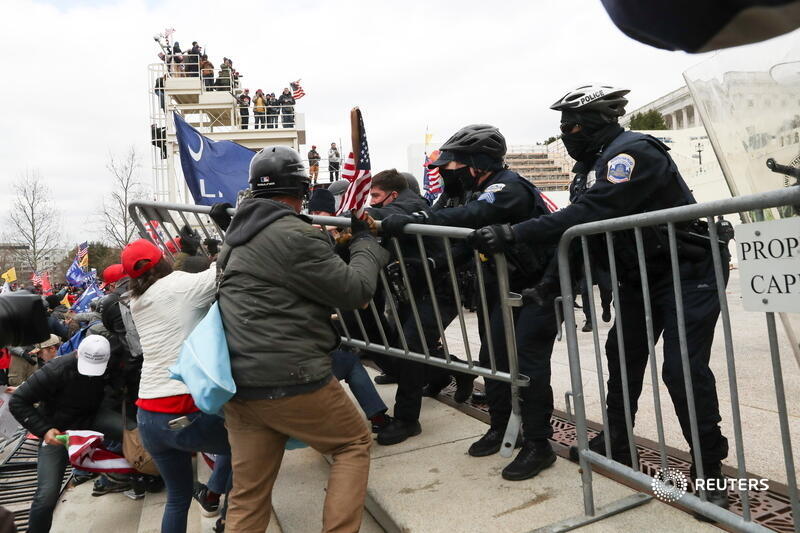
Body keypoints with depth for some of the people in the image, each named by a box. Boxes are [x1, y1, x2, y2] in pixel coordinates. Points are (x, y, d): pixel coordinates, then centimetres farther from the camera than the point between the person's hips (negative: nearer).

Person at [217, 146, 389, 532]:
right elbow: (355, 291, -9)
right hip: (291, 381, -8)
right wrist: (365, 240, 7)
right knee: (354, 443, 15)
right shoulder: (297, 236, -14)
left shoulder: (236, 235, 13)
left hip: (238, 384, 8)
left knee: (247, 494, 14)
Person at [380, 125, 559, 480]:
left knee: (528, 360, -12)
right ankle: (501, 427, 24)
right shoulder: (481, 191, 6)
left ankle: (538, 444, 0)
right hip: (507, 287, 9)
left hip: (541, 284, -9)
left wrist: (411, 221, -46)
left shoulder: (508, 187, -22)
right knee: (492, 357, 8)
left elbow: (469, 218, -41)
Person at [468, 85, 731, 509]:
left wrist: (512, 234, -38)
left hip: (689, 271, -10)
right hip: (642, 276, 10)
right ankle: (616, 443, 29)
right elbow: (583, 223, 5)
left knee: (682, 368, -11)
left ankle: (710, 469, 7)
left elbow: (588, 215, -35)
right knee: (622, 355, 12)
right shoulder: (599, 161, 7)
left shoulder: (633, 152, -23)